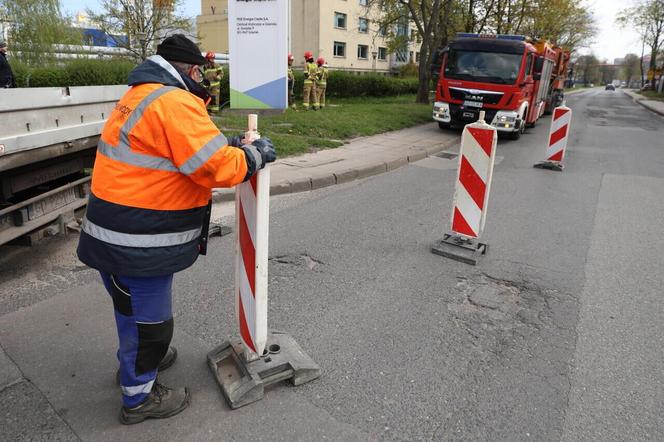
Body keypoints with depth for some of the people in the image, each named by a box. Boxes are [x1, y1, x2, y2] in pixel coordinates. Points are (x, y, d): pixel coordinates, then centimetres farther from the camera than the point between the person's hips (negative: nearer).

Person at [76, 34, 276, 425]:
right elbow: (220, 168, -24)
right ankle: (139, 397, 30)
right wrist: (256, 155, -7)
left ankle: (137, 359, 52)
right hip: (139, 243, -10)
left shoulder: (141, 94, 12)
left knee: (135, 308, 29)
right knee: (149, 317, 9)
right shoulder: (174, 103, -21)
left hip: (118, 232, 10)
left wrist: (226, 142, 10)